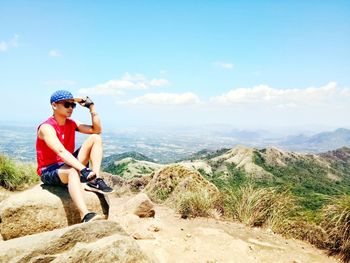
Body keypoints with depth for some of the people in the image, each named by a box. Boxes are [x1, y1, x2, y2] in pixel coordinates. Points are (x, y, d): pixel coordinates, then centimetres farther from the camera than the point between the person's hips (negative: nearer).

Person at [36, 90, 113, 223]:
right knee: (73, 171, -43)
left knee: (95, 138, -6)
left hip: (68, 164, 7)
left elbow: (97, 130, 2)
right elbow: (61, 151, -33)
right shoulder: (46, 127, -18)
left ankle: (95, 181, -21)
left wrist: (92, 107, -7)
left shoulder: (72, 123, 5)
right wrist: (84, 170, -44)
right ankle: (85, 215, -56)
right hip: (49, 172, -7)